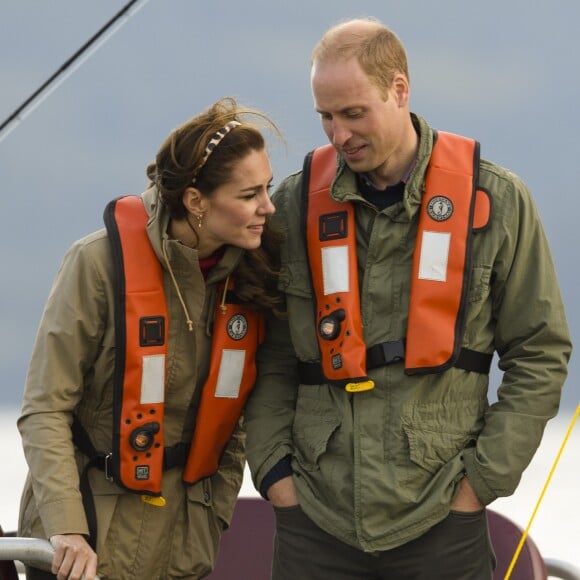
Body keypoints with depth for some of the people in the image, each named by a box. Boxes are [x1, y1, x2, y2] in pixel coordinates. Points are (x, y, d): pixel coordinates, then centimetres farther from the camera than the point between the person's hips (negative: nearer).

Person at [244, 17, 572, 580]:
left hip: (441, 523, -1)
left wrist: (483, 479, -2)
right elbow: (269, 359, 9)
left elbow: (539, 354, 3)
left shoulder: (495, 201, -1)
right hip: (315, 520, 1)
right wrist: (273, 471, -1)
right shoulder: (295, 205, 3)